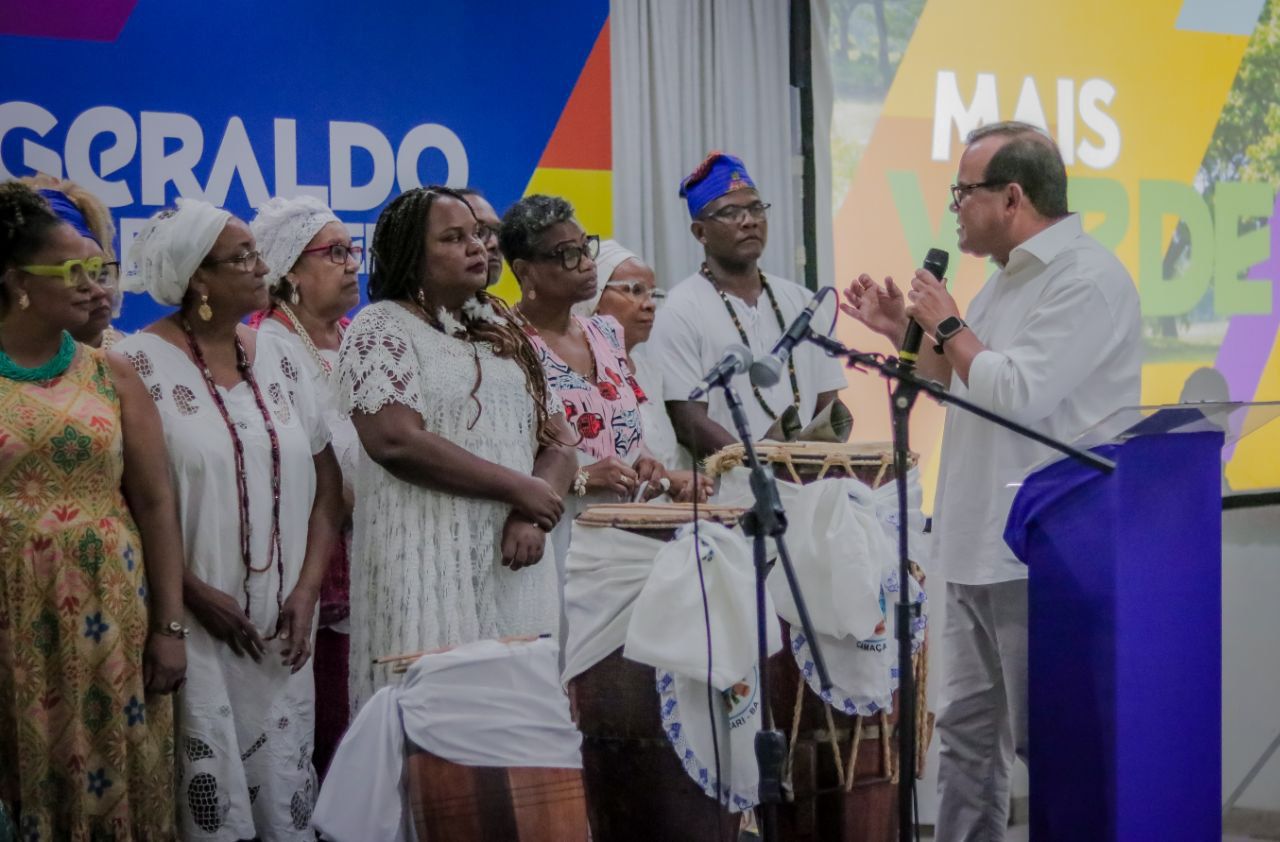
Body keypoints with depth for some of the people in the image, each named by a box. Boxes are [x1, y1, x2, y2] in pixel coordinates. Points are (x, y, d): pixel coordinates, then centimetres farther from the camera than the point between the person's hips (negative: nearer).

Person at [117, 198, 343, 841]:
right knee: (211, 786, -3)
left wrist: (307, 588, -1)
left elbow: (323, 475, 9)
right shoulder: (142, 364, -7)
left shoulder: (275, 356, 9)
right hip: (195, 619, -5)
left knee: (283, 785, 7)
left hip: (280, 622, 5)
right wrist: (195, 593, -14)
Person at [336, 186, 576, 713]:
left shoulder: (503, 333, 19)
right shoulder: (381, 329, -1)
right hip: (428, 568, -6)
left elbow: (557, 442, 15)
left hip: (514, 567, 6)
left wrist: (533, 518, -6)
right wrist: (518, 488, -12)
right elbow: (396, 441, -15)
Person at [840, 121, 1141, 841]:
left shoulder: (1087, 279, -14)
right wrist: (908, 332, 13)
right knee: (968, 732, 14)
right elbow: (956, 386, 26)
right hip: (982, 550, 10)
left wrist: (949, 325, -9)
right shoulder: (1012, 277, 17)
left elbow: (1017, 394, -22)